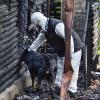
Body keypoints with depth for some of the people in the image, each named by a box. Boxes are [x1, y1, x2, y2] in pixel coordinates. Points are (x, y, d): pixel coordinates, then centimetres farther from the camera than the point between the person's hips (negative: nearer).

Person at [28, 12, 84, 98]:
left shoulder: (57, 25, -29)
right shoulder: (45, 30, 2)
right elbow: (38, 41, 16)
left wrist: (70, 54, -29)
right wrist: (29, 52, 20)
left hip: (73, 50, -10)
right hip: (62, 52, 10)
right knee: (60, 70, 14)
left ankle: (71, 91, 0)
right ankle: (58, 88, 24)